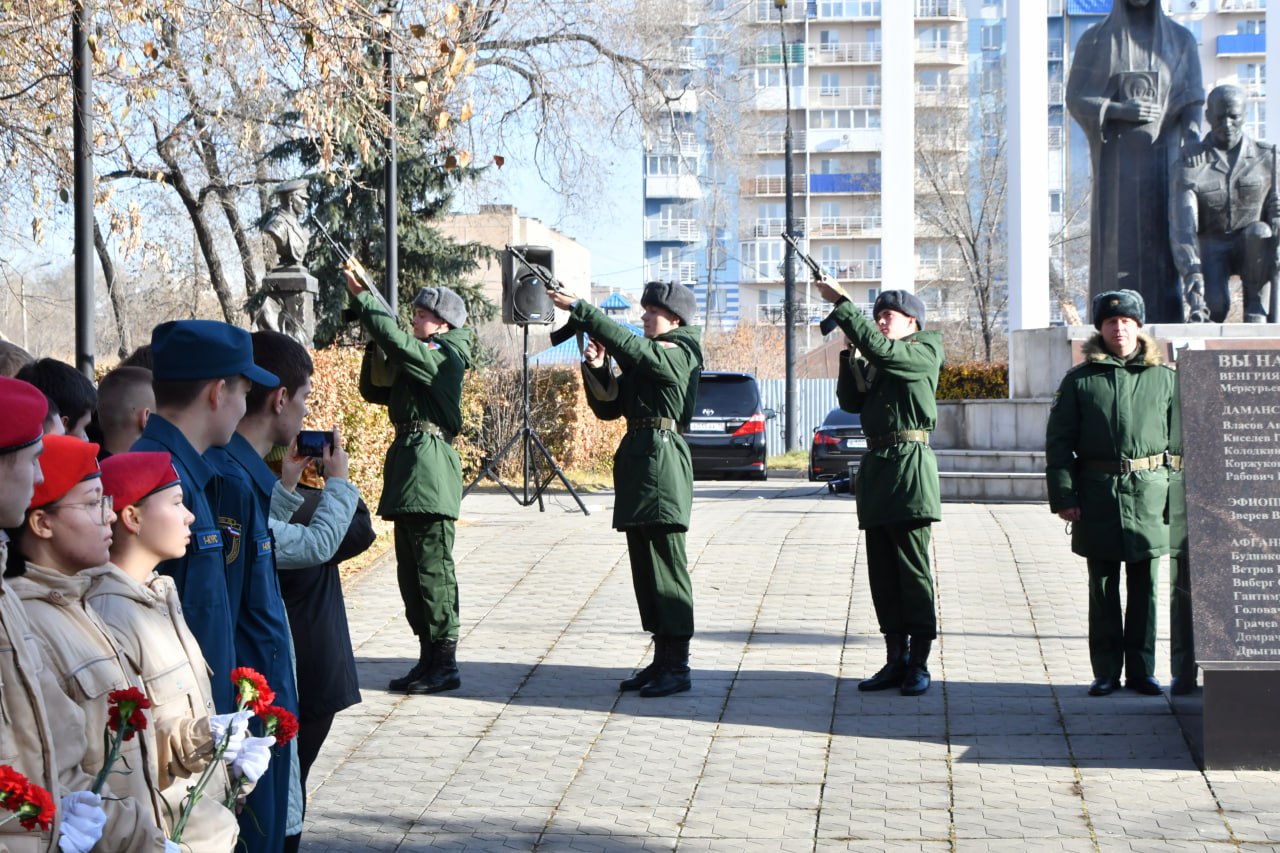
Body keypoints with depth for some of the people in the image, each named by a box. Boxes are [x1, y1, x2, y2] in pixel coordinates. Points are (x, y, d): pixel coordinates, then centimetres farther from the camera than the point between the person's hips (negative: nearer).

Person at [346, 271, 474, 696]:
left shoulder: (444, 357, -8)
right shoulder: (418, 359, 20)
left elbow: (397, 340, -23)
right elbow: (374, 390, 22)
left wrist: (362, 296, -19)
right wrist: (374, 347, 7)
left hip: (429, 463, -10)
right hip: (406, 465, 10)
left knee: (433, 567, -8)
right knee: (411, 569, 11)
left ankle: (445, 664, -6)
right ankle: (429, 659, 16)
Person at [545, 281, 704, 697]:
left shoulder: (679, 355, -7)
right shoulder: (644, 361, 20)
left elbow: (629, 345, -21)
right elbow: (608, 406, 18)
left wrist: (579, 308, -21)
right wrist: (596, 368, 1)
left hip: (661, 460, -9)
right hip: (636, 459, 9)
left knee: (666, 565, -9)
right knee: (644, 566, 10)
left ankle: (678, 666, -6)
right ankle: (662, 659, 16)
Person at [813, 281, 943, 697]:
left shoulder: (923, 354, -4)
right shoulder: (875, 364, 19)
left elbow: (878, 346, -21)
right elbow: (851, 401, 11)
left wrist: (840, 303, -19)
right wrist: (849, 354, 2)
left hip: (909, 464, -8)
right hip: (876, 467, 8)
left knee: (913, 569, -5)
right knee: (882, 572, 8)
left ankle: (919, 663, -1)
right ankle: (896, 660, 14)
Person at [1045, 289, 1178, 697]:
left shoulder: (1164, 378, 6)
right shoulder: (1080, 380, 4)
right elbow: (1058, 441, 2)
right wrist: (1063, 495, -6)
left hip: (1149, 495, 0)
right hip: (1098, 496, 0)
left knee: (1145, 587, 5)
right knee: (1102, 588, 5)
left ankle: (1142, 669, 13)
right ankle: (1106, 671, 12)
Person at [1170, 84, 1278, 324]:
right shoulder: (1191, 164, -6)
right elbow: (1181, 225, -16)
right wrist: (1191, 270, -31)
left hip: (1252, 249, 2)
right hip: (1210, 248, -2)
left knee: (1259, 232, -35)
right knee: (1215, 302, -31)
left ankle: (1255, 306, -17)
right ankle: (1206, 320, 8)